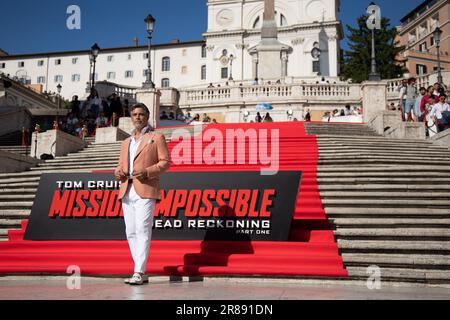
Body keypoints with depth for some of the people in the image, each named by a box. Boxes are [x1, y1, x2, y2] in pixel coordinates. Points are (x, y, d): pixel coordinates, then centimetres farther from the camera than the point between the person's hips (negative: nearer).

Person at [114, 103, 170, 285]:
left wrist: (147, 171, -16)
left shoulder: (156, 138, 8)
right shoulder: (126, 142, 25)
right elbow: (121, 165, 25)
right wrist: (118, 172, 1)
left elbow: (165, 162, -1)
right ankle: (142, 274, 11)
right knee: (131, 233, 4)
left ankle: (139, 273, -13)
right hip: (127, 191, 6)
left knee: (142, 230, -13)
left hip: (145, 191, -6)